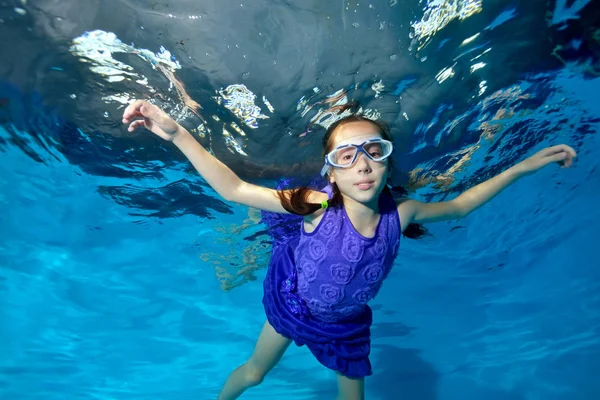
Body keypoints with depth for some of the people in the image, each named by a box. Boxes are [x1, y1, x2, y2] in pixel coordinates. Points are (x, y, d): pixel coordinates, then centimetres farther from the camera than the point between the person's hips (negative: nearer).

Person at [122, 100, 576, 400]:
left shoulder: (400, 213, -25)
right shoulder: (319, 205, -35)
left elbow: (458, 206, -5)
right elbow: (233, 189, -35)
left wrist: (522, 167, -4)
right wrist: (176, 133, -43)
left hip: (346, 321, 2)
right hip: (292, 303, -2)